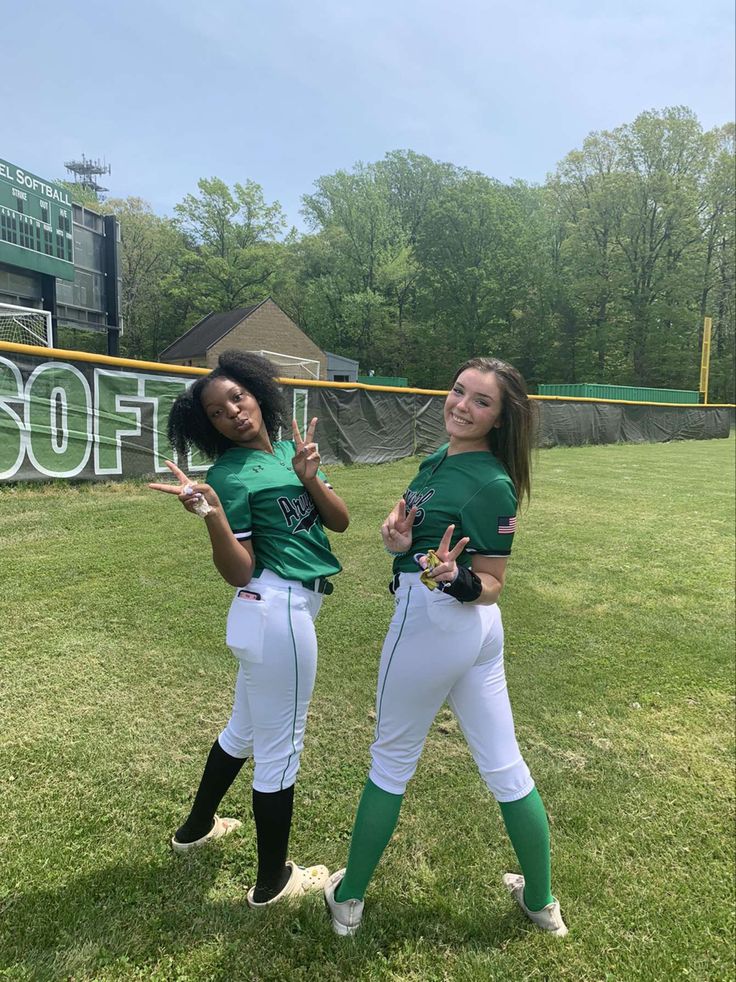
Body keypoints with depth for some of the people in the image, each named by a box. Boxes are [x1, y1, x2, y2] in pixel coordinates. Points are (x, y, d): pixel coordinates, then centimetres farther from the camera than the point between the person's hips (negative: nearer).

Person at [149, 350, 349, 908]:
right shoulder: (230, 475, -12)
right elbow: (239, 573, -16)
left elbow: (340, 522, 4)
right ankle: (273, 881, 29)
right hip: (278, 611, -9)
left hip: (280, 610, 9)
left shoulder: (290, 450, 10)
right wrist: (213, 515, -30)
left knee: (245, 728, 26)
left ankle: (197, 828, 49)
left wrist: (310, 479, -12)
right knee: (280, 747, 7)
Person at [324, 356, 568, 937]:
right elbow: (410, 531, 9)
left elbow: (491, 586, -13)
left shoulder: (492, 484, -18)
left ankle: (348, 898, 34)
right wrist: (399, 539, -13)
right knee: (504, 765, 18)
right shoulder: (438, 459, 6)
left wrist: (456, 580, -33)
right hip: (480, 631, 8)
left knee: (392, 760, 12)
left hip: (433, 623, -8)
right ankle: (541, 901, 37)